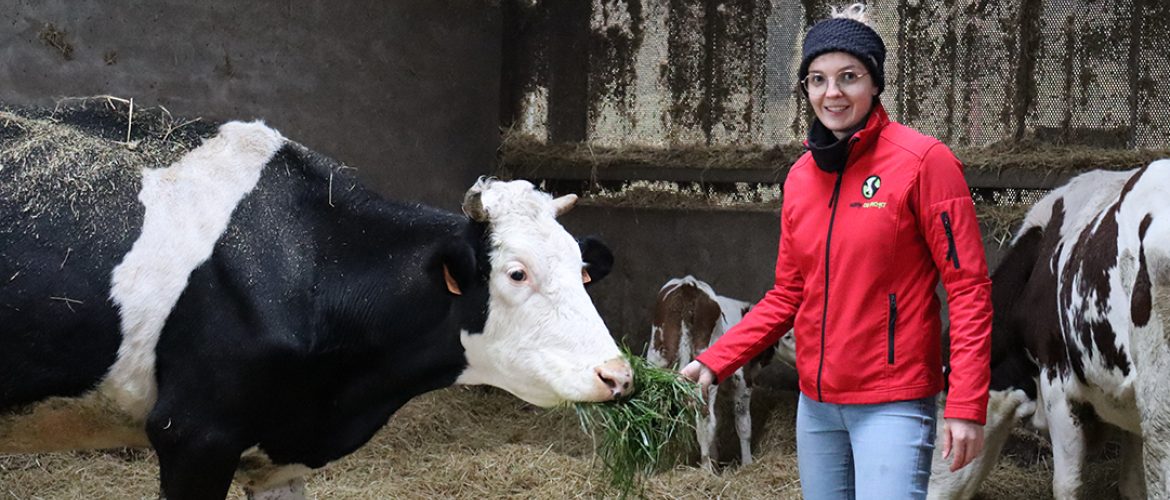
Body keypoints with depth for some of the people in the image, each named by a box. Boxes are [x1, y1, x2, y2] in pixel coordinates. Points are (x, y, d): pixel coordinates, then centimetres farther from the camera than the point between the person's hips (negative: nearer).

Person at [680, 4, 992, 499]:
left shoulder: (923, 161, -8)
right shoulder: (801, 178, 9)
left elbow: (968, 286, -11)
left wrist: (967, 406, -17)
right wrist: (714, 362, 6)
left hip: (892, 403, -6)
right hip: (816, 402, 6)